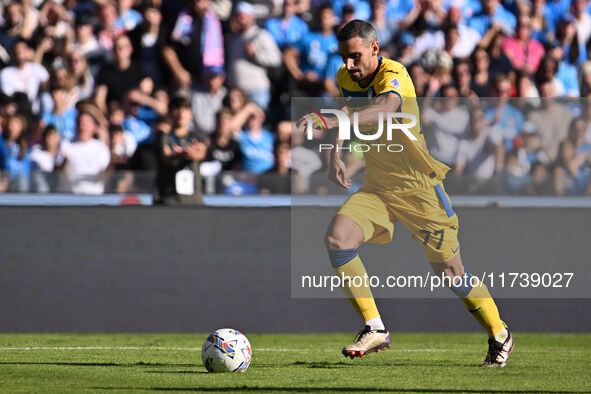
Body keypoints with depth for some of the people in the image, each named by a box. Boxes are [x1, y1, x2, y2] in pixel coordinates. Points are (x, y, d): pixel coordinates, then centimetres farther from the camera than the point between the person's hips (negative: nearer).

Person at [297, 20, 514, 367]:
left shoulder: (394, 75, -22)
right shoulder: (345, 78, 1)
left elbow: (385, 107, -46)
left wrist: (331, 121, -60)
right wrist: (336, 153, 4)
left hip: (418, 186, -6)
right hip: (377, 187, 6)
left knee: (450, 271, -1)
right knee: (337, 237, -21)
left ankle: (500, 336, 24)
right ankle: (375, 329, -16)